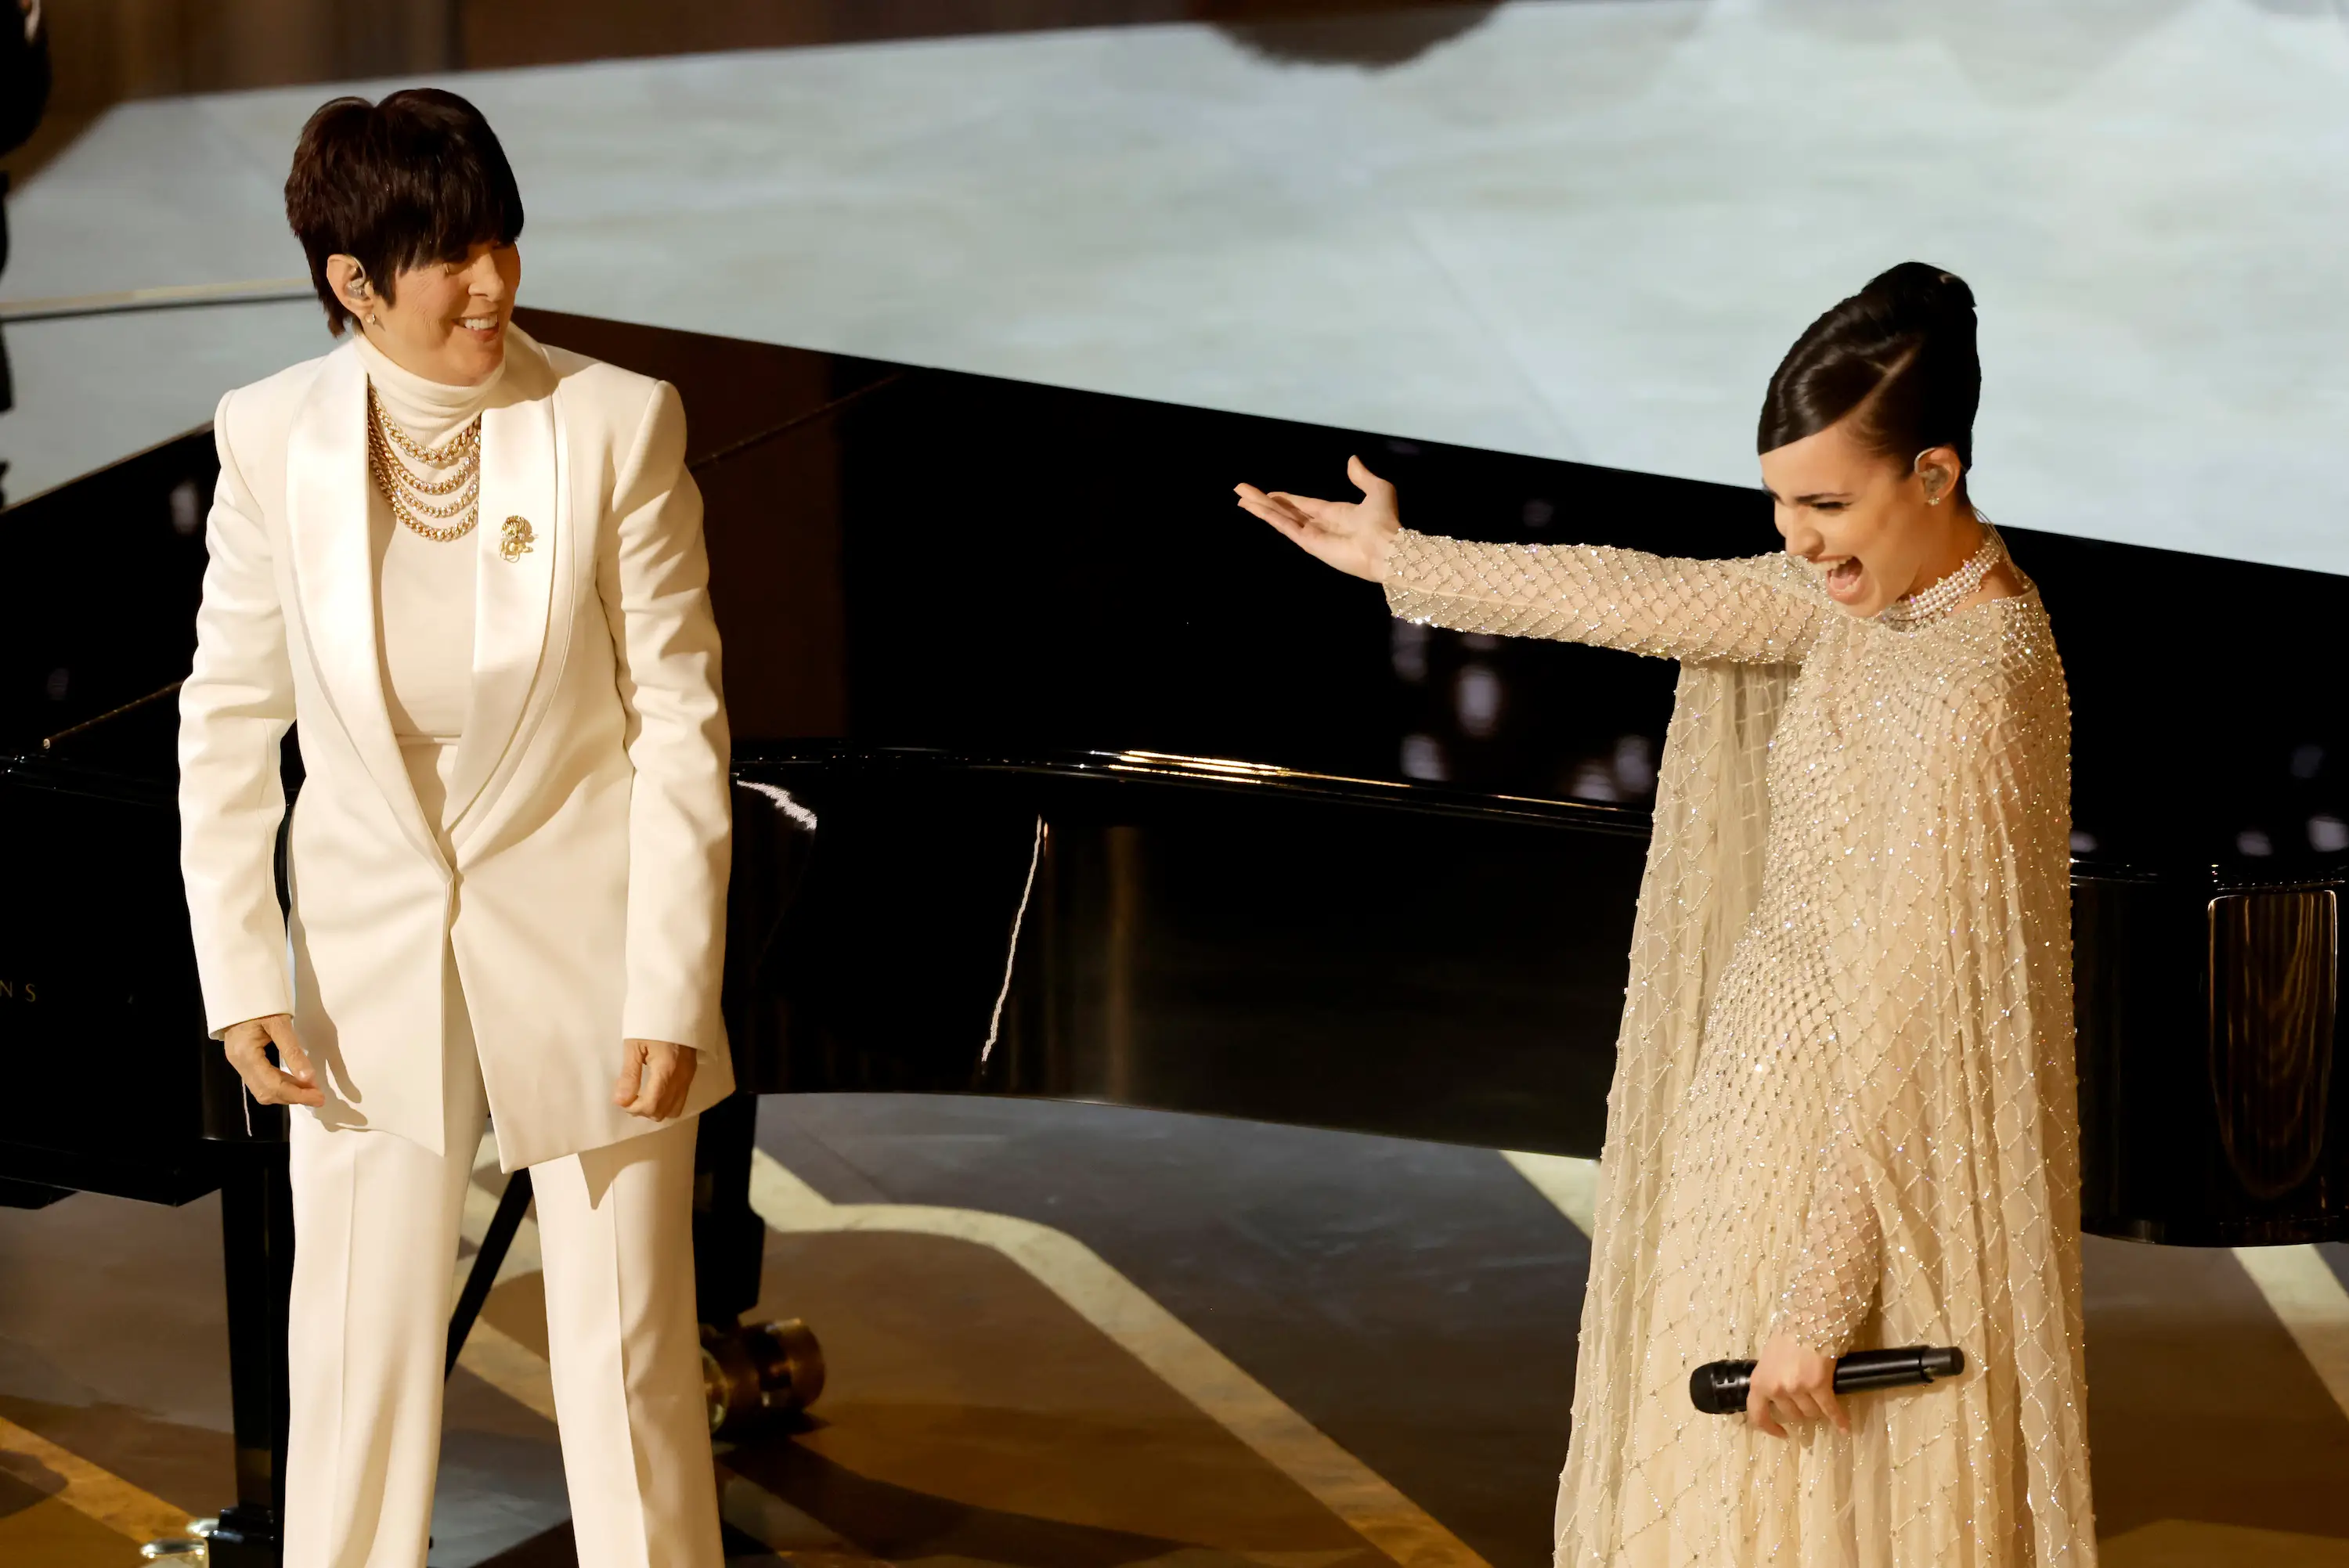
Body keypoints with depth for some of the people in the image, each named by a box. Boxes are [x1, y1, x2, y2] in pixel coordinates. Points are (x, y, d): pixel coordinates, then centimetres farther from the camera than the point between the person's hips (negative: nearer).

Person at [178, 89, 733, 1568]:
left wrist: (673, 991, -11)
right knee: (355, 1358, 8)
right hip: (371, 966, 2)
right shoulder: (274, 440, -7)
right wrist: (242, 971, -4)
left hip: (587, 947, -1)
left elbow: (679, 721, -9)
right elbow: (228, 721, 2)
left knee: (631, 1356, 7)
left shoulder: (617, 423, -13)